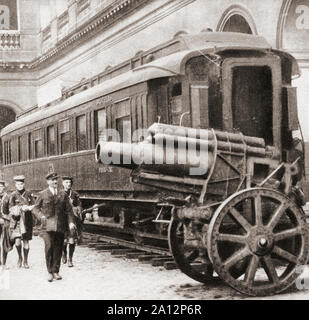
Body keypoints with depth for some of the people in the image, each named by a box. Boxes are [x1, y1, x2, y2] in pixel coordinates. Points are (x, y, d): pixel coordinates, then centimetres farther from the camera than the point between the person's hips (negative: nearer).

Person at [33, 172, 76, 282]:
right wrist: (41, 216, -7)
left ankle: (56, 271, 15)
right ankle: (50, 272, -4)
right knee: (49, 247, -15)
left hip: (60, 226, 3)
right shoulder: (43, 194, 5)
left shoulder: (63, 194, 11)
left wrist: (71, 222, -2)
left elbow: (69, 210, 11)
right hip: (47, 225, -2)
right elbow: (35, 208, 12)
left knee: (58, 249, 4)